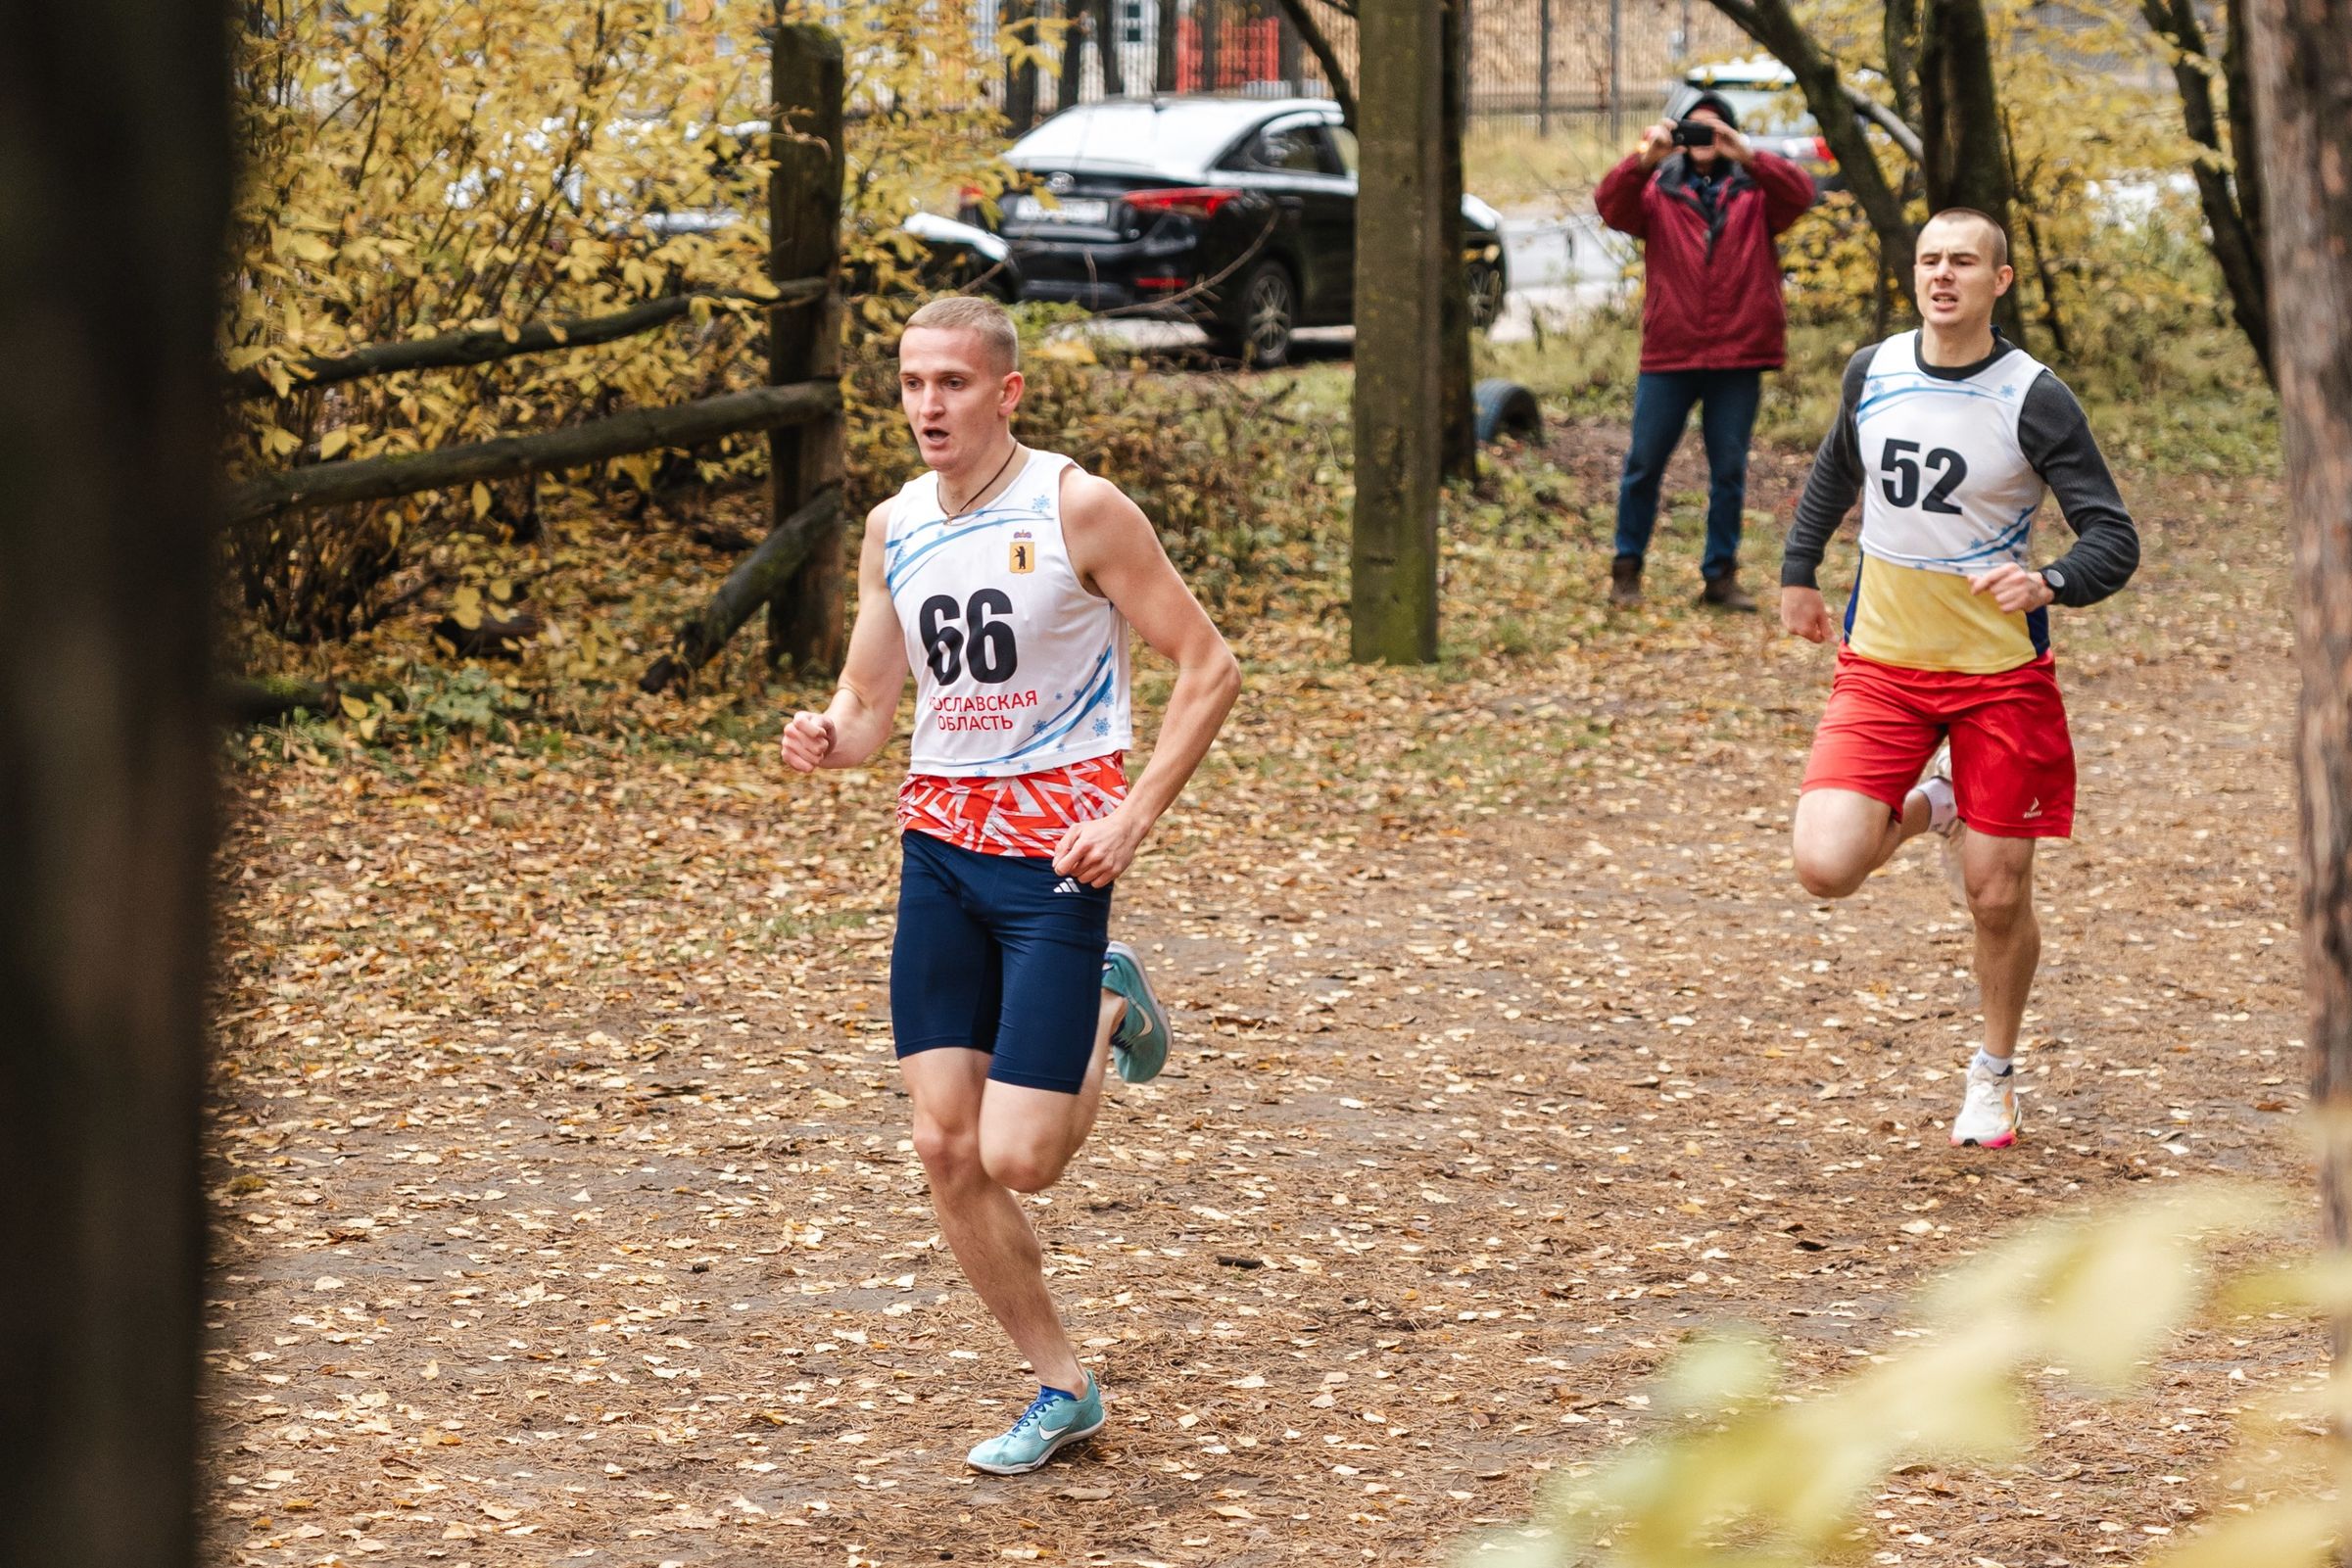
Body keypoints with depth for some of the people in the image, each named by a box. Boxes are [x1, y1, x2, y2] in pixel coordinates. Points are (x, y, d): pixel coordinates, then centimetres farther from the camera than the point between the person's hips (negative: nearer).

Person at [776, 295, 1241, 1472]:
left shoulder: (1079, 509, -10)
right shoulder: (892, 529, 7)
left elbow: (1208, 666, -7)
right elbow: (870, 705, 14)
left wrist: (1133, 818, -15)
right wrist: (827, 740, -10)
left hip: (1055, 846, -5)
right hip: (938, 843, 5)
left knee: (1018, 1158, -10)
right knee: (945, 1147, 0)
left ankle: (1108, 1013, 22)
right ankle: (1060, 1389, 17)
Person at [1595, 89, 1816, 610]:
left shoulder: (1754, 190, 7)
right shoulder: (1658, 189, 8)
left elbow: (1799, 193, -13)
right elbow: (1612, 206, -11)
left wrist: (1747, 155, -27)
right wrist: (1644, 160, -28)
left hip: (1738, 354, 0)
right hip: (1668, 351, 0)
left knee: (1729, 470, 6)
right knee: (1644, 464, 4)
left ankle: (1720, 575, 13)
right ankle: (1627, 568, 14)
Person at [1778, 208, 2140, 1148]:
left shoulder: (2035, 400, -13)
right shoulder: (1873, 372, -1)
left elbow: (2115, 540, -14)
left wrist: (2049, 584, -33)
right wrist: (1798, 572, 22)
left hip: (1999, 672, -3)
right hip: (1881, 663, 3)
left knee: (1998, 897, 2)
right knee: (1826, 868, -15)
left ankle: (1995, 1076, 28)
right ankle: (1928, 808, 19)